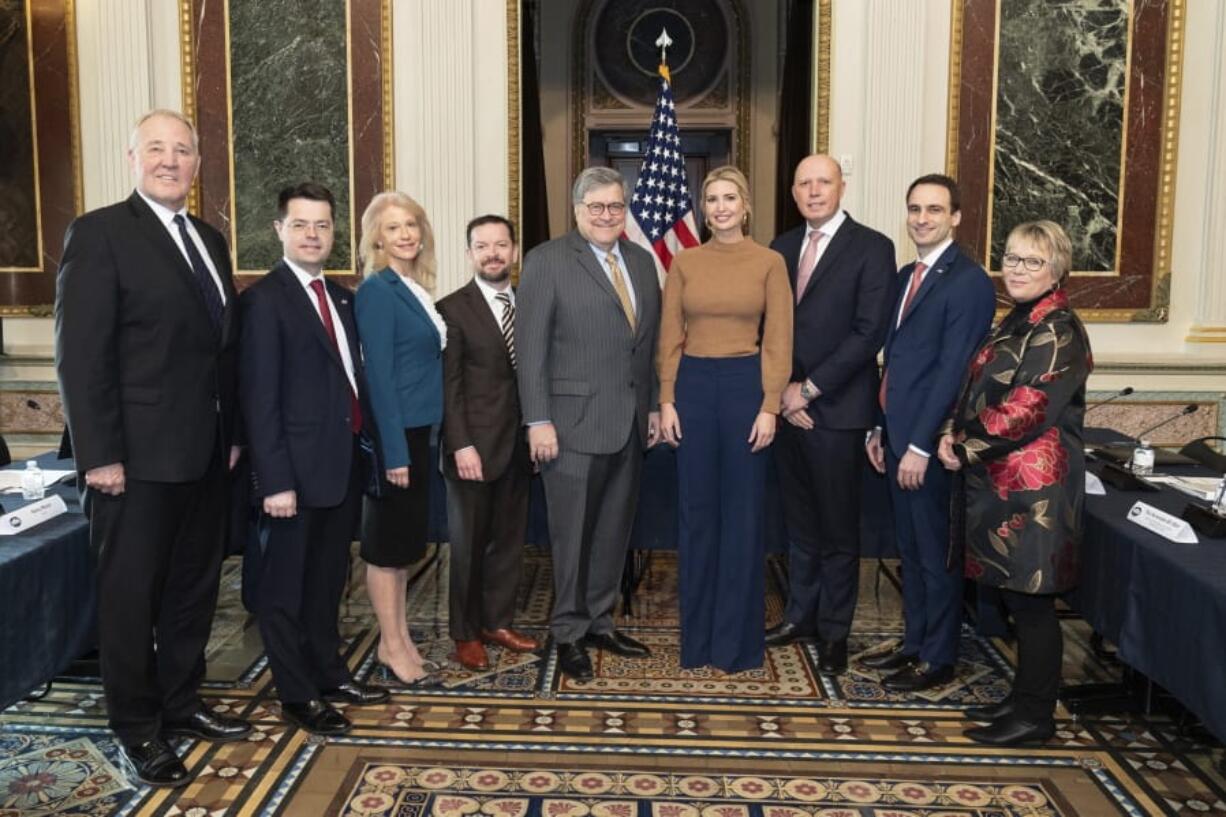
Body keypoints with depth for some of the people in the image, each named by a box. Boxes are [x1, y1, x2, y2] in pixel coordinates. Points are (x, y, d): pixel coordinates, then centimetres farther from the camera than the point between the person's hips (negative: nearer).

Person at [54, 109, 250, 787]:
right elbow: (80, 355, -13)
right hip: (138, 457, -7)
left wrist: (232, 433, 10)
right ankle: (137, 730, 23)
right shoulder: (99, 232, -8)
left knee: (194, 587, 16)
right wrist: (99, 455, -17)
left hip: (205, 454, 7)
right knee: (131, 596, 7)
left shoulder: (209, 241, 13)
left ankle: (180, 704, 33)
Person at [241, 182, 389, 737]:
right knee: (284, 587, 8)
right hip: (297, 468, -7)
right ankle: (297, 696, 20)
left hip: (343, 462, 8)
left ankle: (329, 674, 35)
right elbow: (259, 399, -15)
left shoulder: (342, 297, 12)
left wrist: (363, 447, 5)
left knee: (328, 580, 20)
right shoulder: (265, 299, -11)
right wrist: (276, 481, -19)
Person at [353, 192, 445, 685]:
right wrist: (394, 449, -20)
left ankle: (398, 638, 26)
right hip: (393, 433, -8)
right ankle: (392, 646, 14)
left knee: (406, 537, 14)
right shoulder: (377, 290, -13)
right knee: (388, 539, 2)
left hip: (417, 429, 8)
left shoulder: (416, 289, 11)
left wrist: (415, 441, 9)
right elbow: (378, 374, -17)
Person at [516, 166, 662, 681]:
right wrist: (538, 421, -13)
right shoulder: (547, 261, -5)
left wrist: (653, 406, 12)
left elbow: (650, 343, 15)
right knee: (572, 534, 5)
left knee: (614, 531, 14)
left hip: (631, 423, 6)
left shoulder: (642, 261, 12)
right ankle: (569, 633, 21)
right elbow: (531, 348, -9)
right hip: (575, 422, -5)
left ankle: (600, 621, 30)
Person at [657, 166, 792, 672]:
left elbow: (778, 341, -2)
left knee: (743, 512, 5)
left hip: (746, 384, -2)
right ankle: (698, 634, 23)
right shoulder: (684, 262, 6)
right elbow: (670, 337, 6)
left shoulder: (770, 263, 0)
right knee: (696, 510, 8)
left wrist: (770, 406, -9)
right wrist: (666, 400, 0)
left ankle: (738, 638, 20)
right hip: (694, 385, 2)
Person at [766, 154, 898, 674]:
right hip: (788, 405, 5)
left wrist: (809, 389, -13)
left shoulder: (872, 248, -5)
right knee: (799, 521, 14)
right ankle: (801, 615, 27)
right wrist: (784, 388, -4)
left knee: (838, 527, 5)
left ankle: (834, 631, 18)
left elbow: (869, 332, -12)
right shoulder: (782, 248, 12)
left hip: (836, 408, -5)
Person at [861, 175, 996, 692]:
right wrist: (878, 428, 14)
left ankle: (938, 659, 17)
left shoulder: (969, 281, -12)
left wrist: (921, 446, -19)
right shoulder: (907, 276, 15)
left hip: (930, 442, -8)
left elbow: (952, 371, -18)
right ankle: (914, 643, 29)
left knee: (935, 553, 3)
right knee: (910, 549, 16)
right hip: (898, 435, 8)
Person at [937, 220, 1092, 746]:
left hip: (1032, 485, -9)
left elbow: (1025, 412, -21)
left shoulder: (1058, 331, -13)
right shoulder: (1016, 323, 15)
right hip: (999, 481, 9)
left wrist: (965, 449, -11)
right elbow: (977, 392, 18)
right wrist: (953, 434, 0)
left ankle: (1035, 717, 13)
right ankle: (1024, 700, 28)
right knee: (1016, 597, 15)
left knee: (1030, 600, 1)